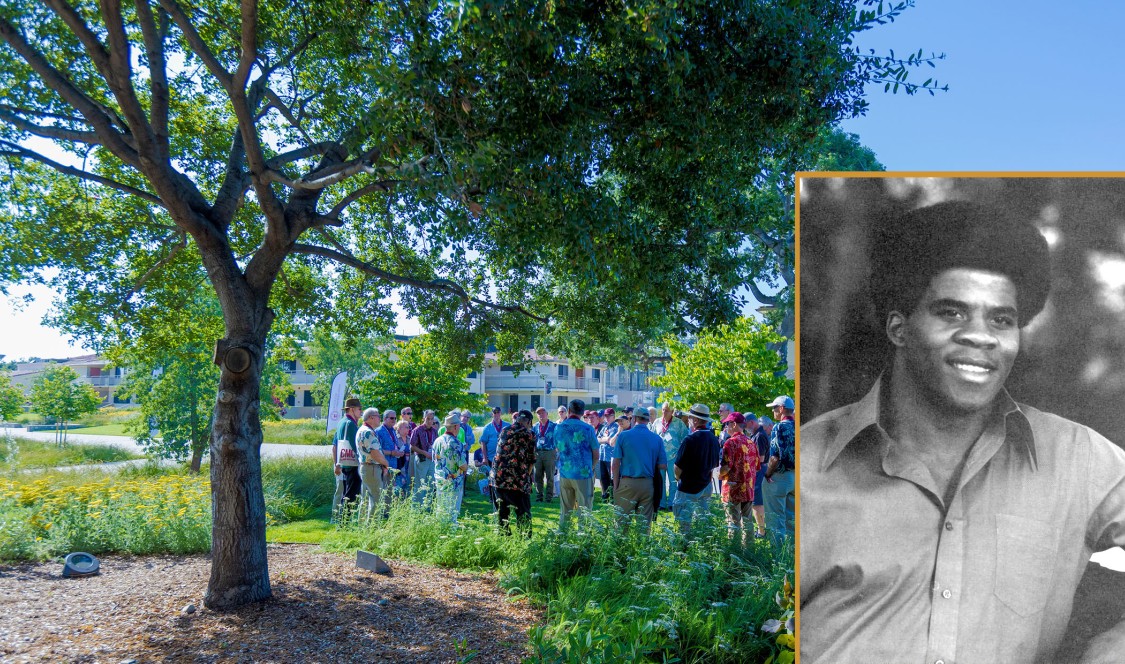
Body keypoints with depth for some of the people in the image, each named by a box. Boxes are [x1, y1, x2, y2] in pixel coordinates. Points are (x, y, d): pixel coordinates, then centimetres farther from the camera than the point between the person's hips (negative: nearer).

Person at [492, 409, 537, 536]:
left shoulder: (504, 431, 12)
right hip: (517, 479, -5)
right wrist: (527, 476, 15)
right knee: (523, 513, 2)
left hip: (498, 477, 5)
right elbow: (532, 460, 1)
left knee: (502, 511, 14)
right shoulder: (529, 434, -1)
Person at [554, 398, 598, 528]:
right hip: (583, 474, -4)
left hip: (564, 473, 4)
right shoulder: (587, 428, -9)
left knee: (565, 510, 13)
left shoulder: (559, 428, 2)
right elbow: (596, 455, -3)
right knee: (584, 509, 2)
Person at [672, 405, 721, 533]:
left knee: (684, 525, 2)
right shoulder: (714, 439, 2)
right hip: (706, 487, 7)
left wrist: (678, 478, 3)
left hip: (688, 489, -7)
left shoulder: (690, 439, -21)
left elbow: (677, 467, -16)